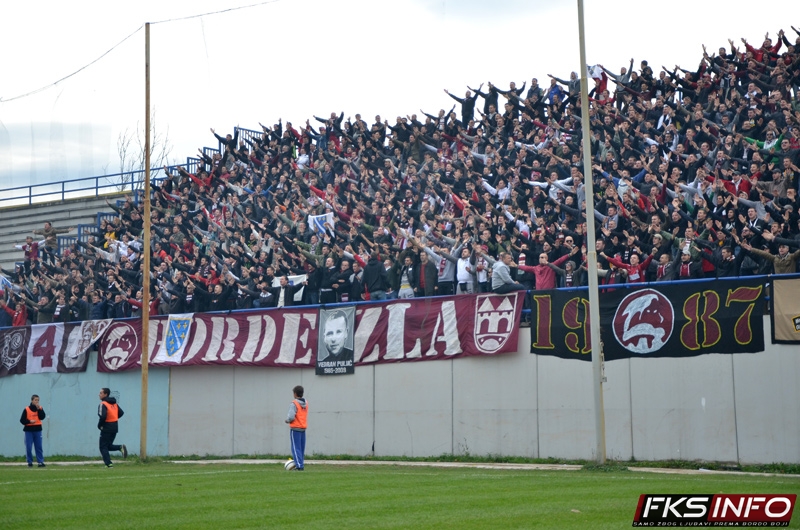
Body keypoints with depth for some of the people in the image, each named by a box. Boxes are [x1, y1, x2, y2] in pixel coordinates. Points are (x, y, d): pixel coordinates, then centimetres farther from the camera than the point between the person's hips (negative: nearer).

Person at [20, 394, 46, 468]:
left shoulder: (40, 409, 6)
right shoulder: (26, 409, -1)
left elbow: (42, 417, -9)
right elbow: (22, 420, -2)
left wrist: (39, 409, -15)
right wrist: (29, 421, -17)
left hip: (37, 430, 2)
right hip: (29, 430, -2)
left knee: (39, 447, 1)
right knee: (28, 447, -1)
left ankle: (40, 462, 1)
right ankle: (30, 462, 8)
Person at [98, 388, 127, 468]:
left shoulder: (103, 404, -13)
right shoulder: (114, 403, 11)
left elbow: (103, 416, -25)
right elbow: (121, 413, 11)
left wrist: (99, 425, -9)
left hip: (106, 428, -7)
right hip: (115, 428, 7)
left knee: (103, 447, 4)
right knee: (109, 446, 18)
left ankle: (108, 464, -4)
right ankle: (121, 447, -7)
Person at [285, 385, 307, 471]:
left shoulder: (294, 404, -15)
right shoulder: (306, 403, 7)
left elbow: (291, 417, -22)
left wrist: (287, 420, 0)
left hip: (295, 429, -7)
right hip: (303, 428, 7)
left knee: (296, 448, -4)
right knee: (302, 448, 12)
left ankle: (299, 465, -10)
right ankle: (300, 464, 14)